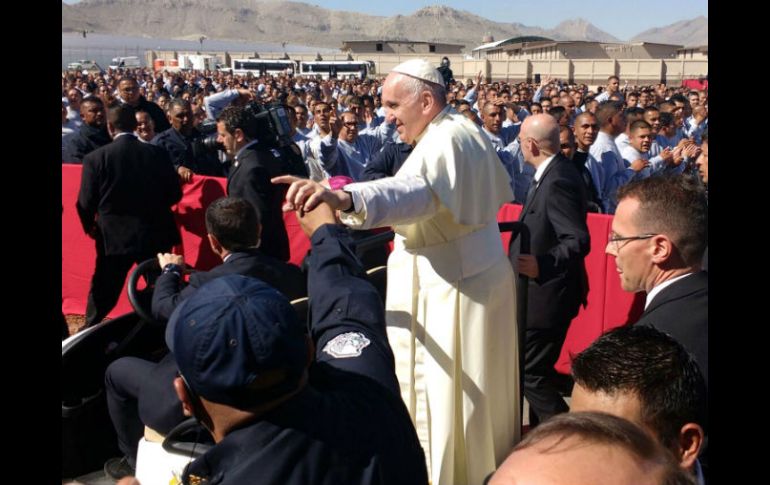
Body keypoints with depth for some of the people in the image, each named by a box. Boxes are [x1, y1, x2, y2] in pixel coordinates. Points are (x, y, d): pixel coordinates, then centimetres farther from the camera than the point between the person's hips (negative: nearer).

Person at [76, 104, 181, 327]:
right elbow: (174, 194, 0)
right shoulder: (157, 153, -6)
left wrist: (90, 226, 13)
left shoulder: (96, 158, -10)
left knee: (102, 296, 14)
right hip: (155, 234, 1)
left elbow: (86, 203, -7)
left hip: (114, 237, -1)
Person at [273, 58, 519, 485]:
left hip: (450, 287, -10)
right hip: (481, 272, 10)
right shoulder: (469, 131, 10)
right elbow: (499, 191, 26)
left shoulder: (445, 141, -22)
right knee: (479, 391, 21)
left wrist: (345, 199, -61)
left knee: (446, 395, 1)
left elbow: (414, 190, -45)